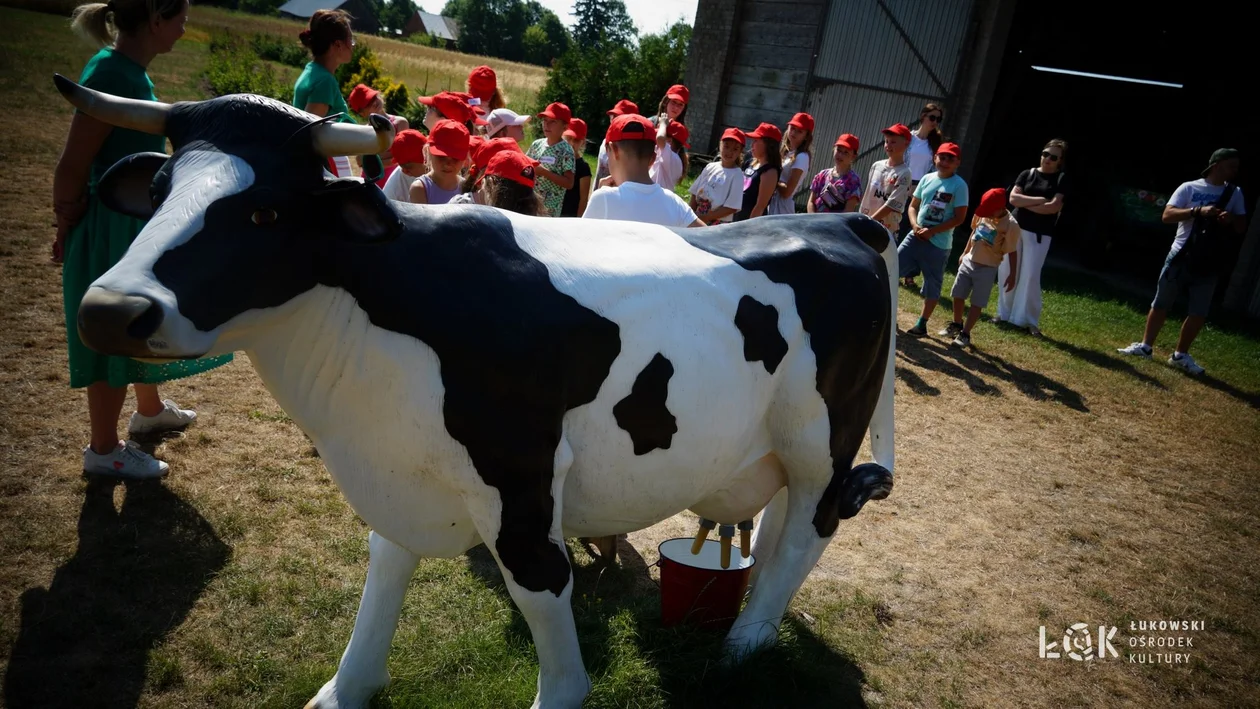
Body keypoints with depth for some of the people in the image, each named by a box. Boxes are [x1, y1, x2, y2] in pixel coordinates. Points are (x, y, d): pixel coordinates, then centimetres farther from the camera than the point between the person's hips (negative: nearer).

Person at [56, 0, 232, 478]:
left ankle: (149, 411, 47)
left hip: (140, 226, 9)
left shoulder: (132, 70, 6)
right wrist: (69, 228, -6)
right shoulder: (110, 73, -22)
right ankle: (103, 450, 21)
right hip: (112, 231, -9)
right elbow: (71, 170, -20)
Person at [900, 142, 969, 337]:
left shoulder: (959, 185, -8)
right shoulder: (927, 178, 6)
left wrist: (932, 231, -16)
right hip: (915, 237, 5)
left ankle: (922, 324, 17)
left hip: (938, 244, -4)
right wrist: (915, 225, -8)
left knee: (932, 285, 5)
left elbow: (959, 218, -10)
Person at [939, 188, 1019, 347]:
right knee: (957, 295, 14)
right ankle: (956, 324, 35)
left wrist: (1012, 276, -12)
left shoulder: (1010, 225, -20)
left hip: (987, 268, -6)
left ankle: (965, 334, 11)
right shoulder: (982, 214, -5)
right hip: (969, 261, 6)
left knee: (977, 303, 2)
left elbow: (1012, 252, -14)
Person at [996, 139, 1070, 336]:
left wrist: (1025, 204, -7)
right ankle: (1005, 313, 17)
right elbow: (1013, 198, -4)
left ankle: (1029, 320, 0)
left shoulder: (1061, 179, 1)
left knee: (1030, 276, -6)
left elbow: (1054, 207, -12)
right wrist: (1038, 200, -12)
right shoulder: (1027, 174, 8)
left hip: (1039, 234, -3)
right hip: (1016, 228, 3)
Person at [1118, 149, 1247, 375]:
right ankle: (1145, 346, 17)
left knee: (1199, 313, 1)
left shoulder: (1235, 194, 8)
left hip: (1209, 264, 3)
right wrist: (1198, 211, -24)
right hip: (1181, 258, -2)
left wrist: (1231, 220, -14)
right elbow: (1167, 215, -12)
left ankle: (1180, 355, 13)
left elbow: (1242, 227, 9)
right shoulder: (1189, 188, -2)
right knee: (1161, 304, 5)